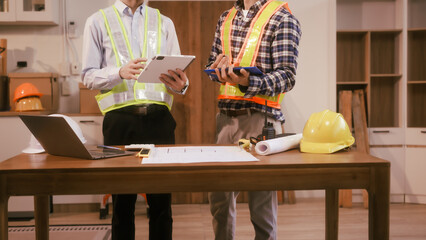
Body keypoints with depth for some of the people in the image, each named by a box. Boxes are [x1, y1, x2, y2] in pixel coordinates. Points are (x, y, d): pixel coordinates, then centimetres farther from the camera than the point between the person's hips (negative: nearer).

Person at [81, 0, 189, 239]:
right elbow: (88, 76, 3)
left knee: (162, 199, 3)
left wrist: (180, 84, -13)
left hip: (159, 116, 2)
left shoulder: (164, 22, 16)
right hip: (119, 118, -1)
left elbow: (178, 74, 10)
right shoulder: (98, 22, 10)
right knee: (122, 199, 6)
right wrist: (120, 72, -16)